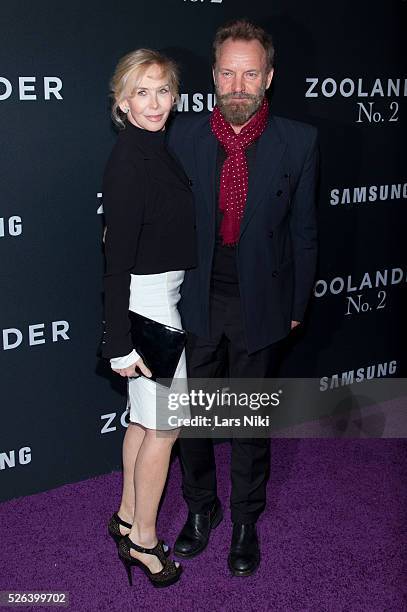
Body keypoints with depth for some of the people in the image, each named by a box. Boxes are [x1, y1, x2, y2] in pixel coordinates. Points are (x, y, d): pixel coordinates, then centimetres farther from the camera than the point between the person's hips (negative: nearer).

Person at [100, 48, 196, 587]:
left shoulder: (156, 151, 8)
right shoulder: (128, 163, -20)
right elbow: (117, 260, -21)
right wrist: (120, 344, -20)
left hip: (161, 297, 9)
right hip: (146, 301, -9)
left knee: (144, 418, 18)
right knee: (165, 426, 2)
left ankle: (127, 518, 34)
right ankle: (143, 540, 19)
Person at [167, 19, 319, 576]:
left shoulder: (298, 141, -8)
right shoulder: (184, 136, -5)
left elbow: (303, 231, -1)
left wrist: (296, 306, 1)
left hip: (261, 307, -1)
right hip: (195, 304, 2)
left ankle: (246, 522, 35)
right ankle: (200, 508, 39)